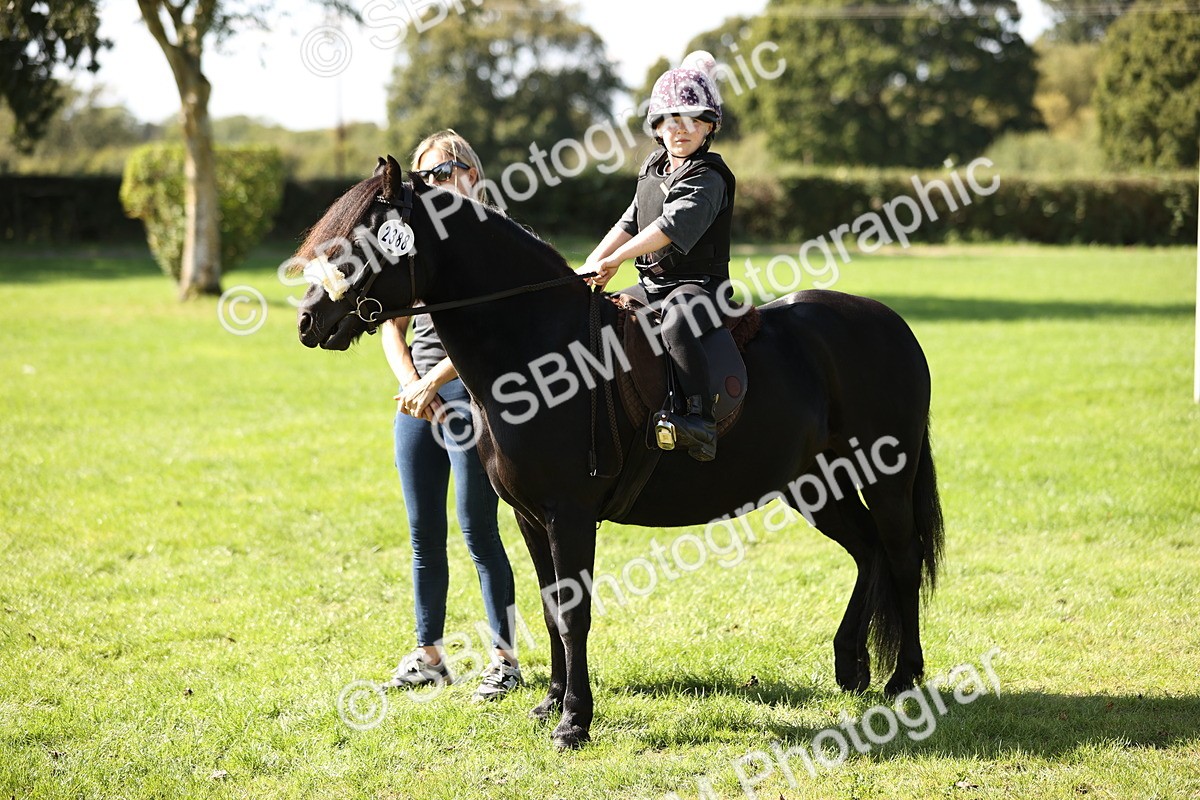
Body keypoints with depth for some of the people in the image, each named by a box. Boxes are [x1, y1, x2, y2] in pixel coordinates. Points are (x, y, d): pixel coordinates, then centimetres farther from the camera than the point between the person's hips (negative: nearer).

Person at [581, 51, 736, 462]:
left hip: (697, 284, -9)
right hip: (652, 285, 9)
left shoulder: (707, 178, -12)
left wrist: (615, 260, -27)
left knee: (676, 325, -37)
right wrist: (592, 265, 3)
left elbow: (673, 226, -24)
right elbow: (630, 223, 17)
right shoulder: (654, 169, 15)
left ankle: (700, 420, -44)